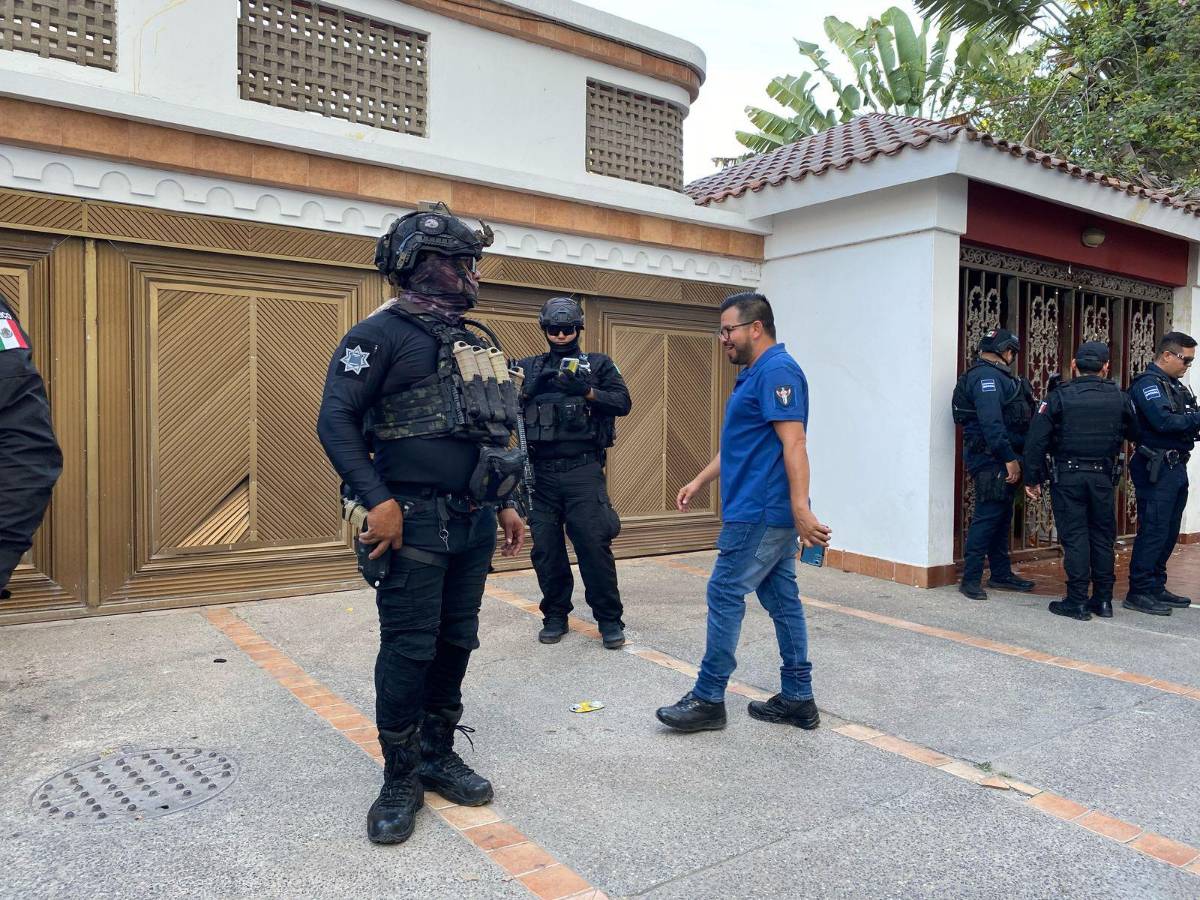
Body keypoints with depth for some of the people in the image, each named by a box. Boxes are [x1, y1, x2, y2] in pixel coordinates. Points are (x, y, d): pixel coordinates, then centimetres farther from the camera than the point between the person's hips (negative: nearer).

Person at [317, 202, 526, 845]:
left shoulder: (472, 343, 15)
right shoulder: (382, 334, -8)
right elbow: (335, 420, -16)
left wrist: (506, 504, 17)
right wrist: (377, 501, -23)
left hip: (474, 524, 8)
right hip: (416, 523, -7)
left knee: (455, 645, 14)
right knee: (408, 651, 0)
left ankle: (439, 757, 30)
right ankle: (400, 781, 16)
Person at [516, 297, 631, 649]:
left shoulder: (599, 365, 10)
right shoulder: (529, 367, 14)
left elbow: (623, 403, -2)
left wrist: (587, 391, -16)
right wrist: (533, 387, -12)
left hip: (584, 472, -2)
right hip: (541, 474, 3)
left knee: (594, 545, -5)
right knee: (546, 549, 6)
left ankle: (609, 619, 8)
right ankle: (555, 616, 21)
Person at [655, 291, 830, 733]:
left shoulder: (776, 370, -14)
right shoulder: (755, 373, 18)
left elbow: (793, 442, -23)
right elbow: (738, 444, 25)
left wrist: (801, 508, -28)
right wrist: (699, 481, 24)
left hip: (760, 513, -10)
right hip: (767, 511, 10)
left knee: (725, 595, -4)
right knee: (781, 599, 11)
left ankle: (708, 699, 6)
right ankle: (797, 699, 18)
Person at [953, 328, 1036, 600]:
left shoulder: (996, 376, 20)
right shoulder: (986, 376, -14)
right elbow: (991, 423, -24)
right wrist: (1010, 459, -25)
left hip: (1001, 461, 11)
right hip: (991, 459, -11)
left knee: (1001, 517, 16)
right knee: (987, 518, -9)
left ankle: (1001, 574, 26)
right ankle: (970, 580, -5)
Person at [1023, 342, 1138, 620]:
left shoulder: (1059, 396, -7)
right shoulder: (1119, 398, 2)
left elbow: (1036, 441, -11)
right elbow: (1135, 433, 14)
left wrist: (1032, 479, -4)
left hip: (1067, 477, -3)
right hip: (1103, 478, 3)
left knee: (1074, 537, 1)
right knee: (1103, 537, 12)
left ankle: (1077, 602, 3)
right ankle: (1103, 600, 19)